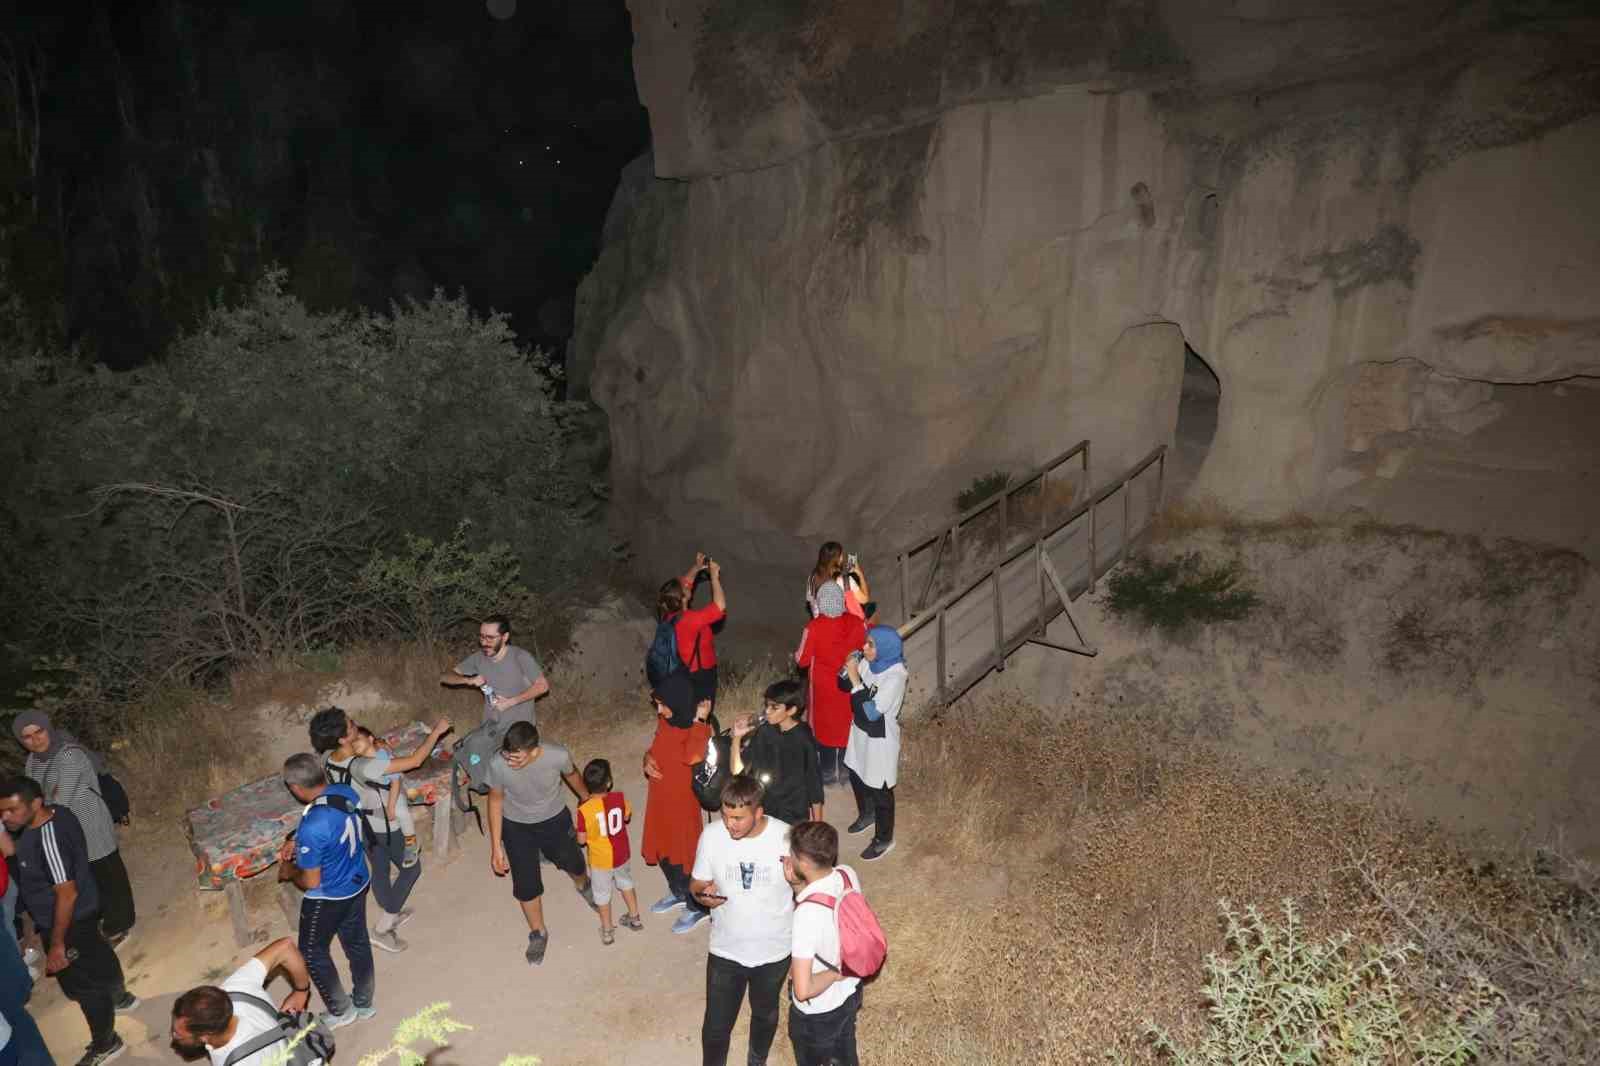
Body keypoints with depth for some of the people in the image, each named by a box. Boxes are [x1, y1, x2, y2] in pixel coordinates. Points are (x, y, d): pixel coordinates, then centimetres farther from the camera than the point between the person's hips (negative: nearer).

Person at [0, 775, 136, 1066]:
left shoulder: (47, 838, -35)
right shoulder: (57, 812, -9)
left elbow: (67, 894, -29)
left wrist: (57, 943, -24)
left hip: (68, 921, -9)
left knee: (81, 983, 11)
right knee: (97, 957, 31)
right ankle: (121, 996, 57)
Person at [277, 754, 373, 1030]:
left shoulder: (312, 827, -36)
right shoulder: (347, 792, -13)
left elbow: (310, 882, -24)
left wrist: (288, 871, -5)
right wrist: (296, 841, 6)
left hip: (329, 898, -7)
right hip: (358, 883, 7)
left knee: (313, 953, 19)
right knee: (357, 943, 24)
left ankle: (341, 1010, 35)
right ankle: (364, 1003, 43)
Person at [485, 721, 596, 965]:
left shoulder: (558, 755, -34)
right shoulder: (498, 766, -33)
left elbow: (571, 774, -8)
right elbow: (496, 801, -13)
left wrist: (585, 798, 12)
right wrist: (496, 847, -8)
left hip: (555, 820, 1)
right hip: (516, 828, -1)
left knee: (572, 862, 24)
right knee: (525, 885, 6)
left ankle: (583, 885, 62)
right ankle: (538, 933, 36)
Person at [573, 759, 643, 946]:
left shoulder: (584, 810, -27)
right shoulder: (619, 798, -18)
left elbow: (582, 840, -16)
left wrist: (576, 825, 2)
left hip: (600, 860, -3)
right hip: (621, 854, 3)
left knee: (602, 894, 19)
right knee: (625, 882, 29)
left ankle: (607, 931, 35)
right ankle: (635, 918, 44)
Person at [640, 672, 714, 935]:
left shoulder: (699, 729, -24)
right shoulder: (664, 720, -4)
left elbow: (692, 757, -43)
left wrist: (698, 722, -37)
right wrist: (648, 758, -8)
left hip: (682, 799, -7)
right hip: (660, 796, 7)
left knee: (684, 853, 8)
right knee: (663, 849, 23)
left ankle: (697, 906, 31)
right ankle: (677, 892, 48)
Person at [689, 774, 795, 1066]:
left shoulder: (786, 838, -23)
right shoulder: (711, 835, -19)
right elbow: (697, 883, -6)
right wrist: (703, 895, -24)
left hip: (773, 951, 0)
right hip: (725, 951, 0)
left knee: (765, 1015, 26)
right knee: (716, 1025, 13)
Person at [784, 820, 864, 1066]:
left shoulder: (807, 915, -40)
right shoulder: (848, 875, -19)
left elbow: (803, 990, -38)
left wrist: (834, 973, -20)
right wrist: (798, 885, -12)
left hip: (818, 1011, -6)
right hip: (850, 990, 6)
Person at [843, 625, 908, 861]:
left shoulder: (895, 677, -31)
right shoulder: (868, 662, -9)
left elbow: (872, 712, -32)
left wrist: (856, 679, -32)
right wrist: (848, 670, -18)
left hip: (880, 739, -8)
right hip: (860, 731, 8)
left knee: (879, 789, 10)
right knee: (856, 774, 27)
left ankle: (884, 840, 31)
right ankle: (866, 815, 54)